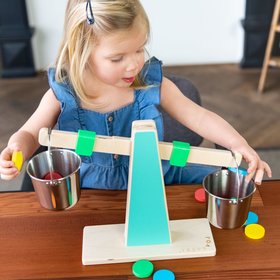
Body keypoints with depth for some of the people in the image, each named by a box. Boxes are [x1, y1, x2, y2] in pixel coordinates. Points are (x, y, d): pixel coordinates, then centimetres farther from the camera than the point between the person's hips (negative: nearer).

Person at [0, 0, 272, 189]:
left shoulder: (153, 83, -13)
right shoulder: (63, 94, -14)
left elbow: (199, 117, -10)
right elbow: (29, 134, -1)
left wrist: (238, 144, -26)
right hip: (91, 189, 0)